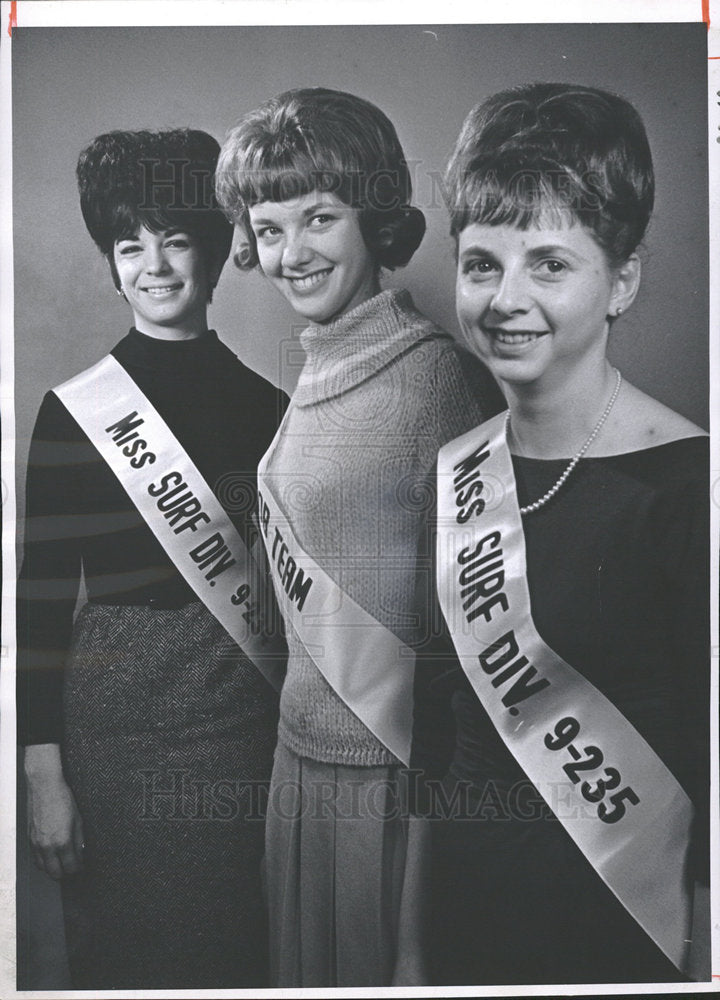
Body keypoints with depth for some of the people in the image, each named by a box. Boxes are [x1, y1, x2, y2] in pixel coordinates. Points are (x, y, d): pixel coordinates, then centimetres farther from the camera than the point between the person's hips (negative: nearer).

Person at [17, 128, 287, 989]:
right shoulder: (76, 410, -4)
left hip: (245, 715, 2)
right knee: (125, 954, 11)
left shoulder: (266, 406, 4)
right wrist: (42, 770, -8)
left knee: (233, 950, 12)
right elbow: (40, 596, -5)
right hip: (117, 717, -2)